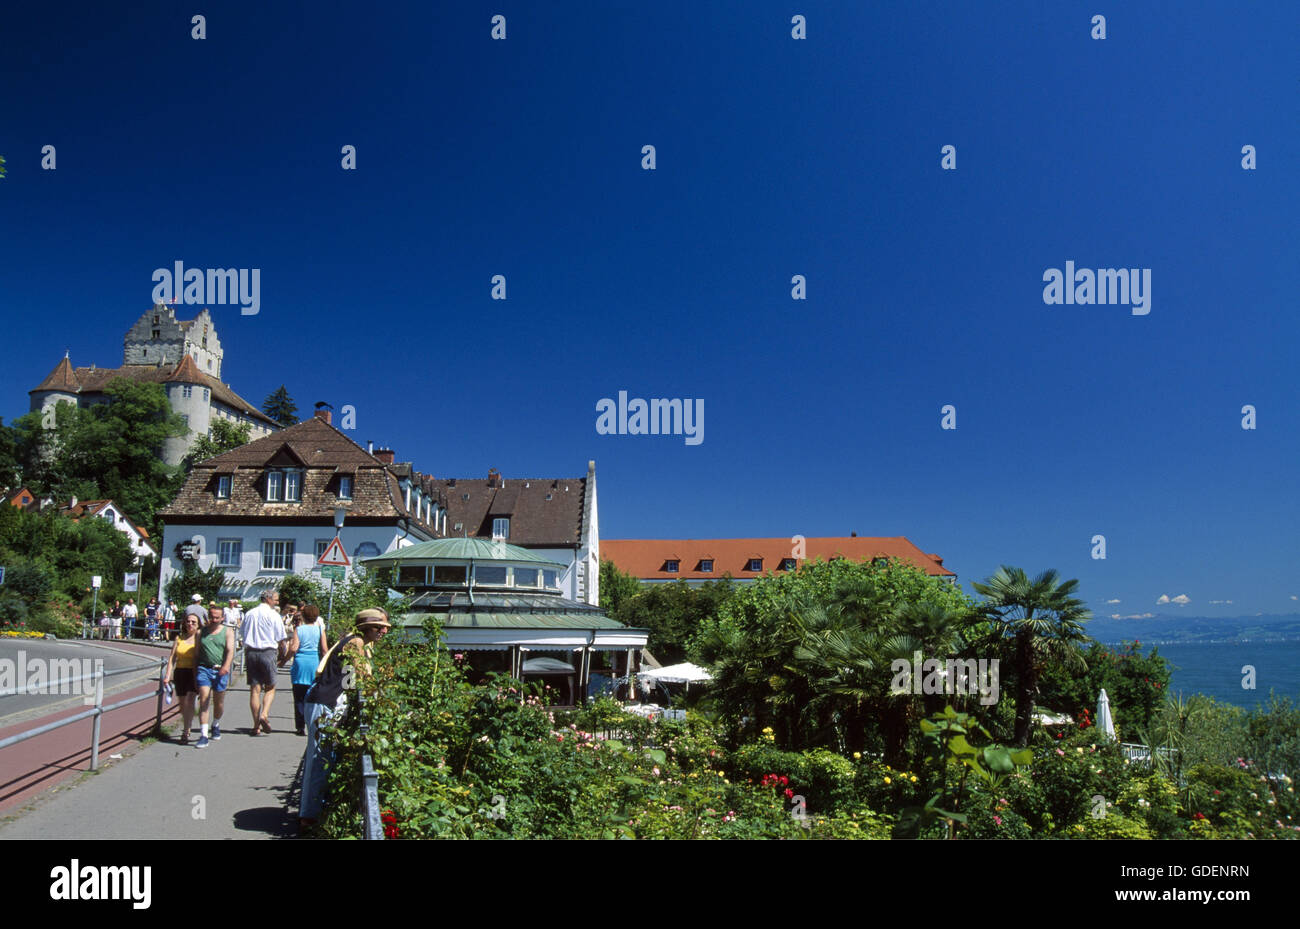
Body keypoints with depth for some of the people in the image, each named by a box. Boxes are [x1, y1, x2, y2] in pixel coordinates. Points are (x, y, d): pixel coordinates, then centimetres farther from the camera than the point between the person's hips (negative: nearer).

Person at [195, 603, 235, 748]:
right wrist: (194, 672, 8)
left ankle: (216, 725, 37)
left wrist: (226, 666, -25)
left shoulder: (228, 631, 4)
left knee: (219, 702, 10)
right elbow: (197, 652, 14)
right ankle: (203, 735, -11)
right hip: (203, 669, 1)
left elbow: (230, 650, -8)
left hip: (220, 670, -1)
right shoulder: (202, 632, 11)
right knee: (203, 701, -10)